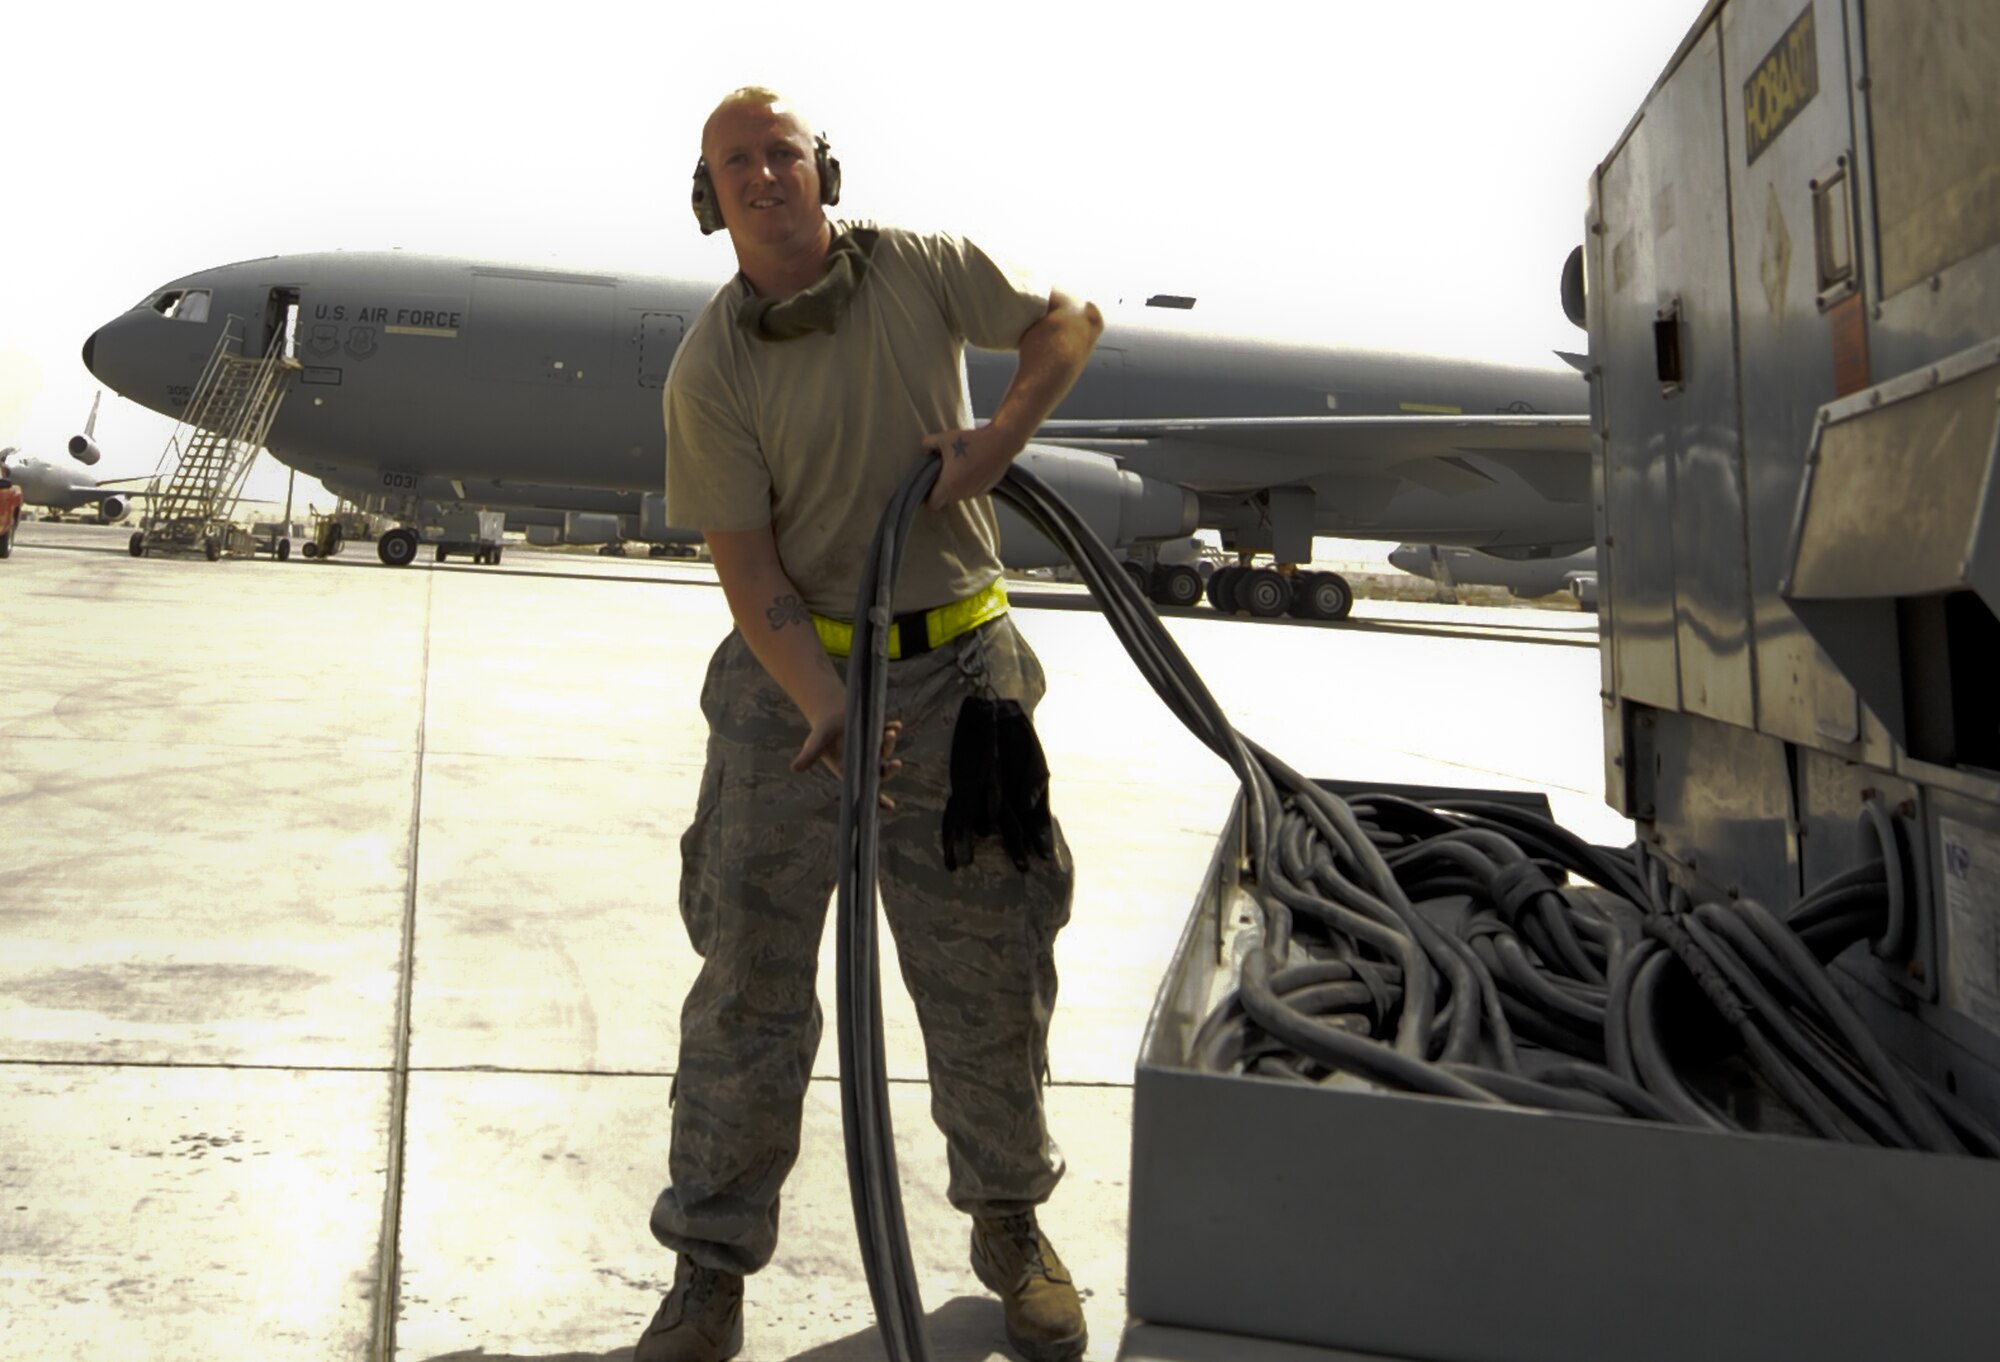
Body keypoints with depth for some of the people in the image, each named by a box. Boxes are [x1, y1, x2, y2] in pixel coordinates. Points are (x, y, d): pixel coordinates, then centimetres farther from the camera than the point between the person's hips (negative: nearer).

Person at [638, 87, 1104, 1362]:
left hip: (956, 663, 1)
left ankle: (1010, 1223, 31)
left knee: (988, 964, 8)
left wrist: (1000, 435, -4)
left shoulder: (923, 269, 0)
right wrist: (828, 709, -26)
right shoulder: (708, 369, -5)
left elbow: (1068, 318, 14)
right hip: (791, 677, -1)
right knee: (751, 970, 2)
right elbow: (750, 576, -10)